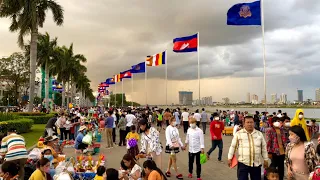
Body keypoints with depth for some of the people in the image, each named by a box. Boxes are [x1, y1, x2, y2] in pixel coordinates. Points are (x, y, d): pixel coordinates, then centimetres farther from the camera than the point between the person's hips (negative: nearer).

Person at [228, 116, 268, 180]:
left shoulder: (259, 134, 8)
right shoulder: (238, 134, -2)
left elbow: (264, 147, 14)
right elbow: (233, 146, 1)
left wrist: (265, 160, 12)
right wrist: (230, 158, -1)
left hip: (256, 163, 3)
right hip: (243, 163, -3)